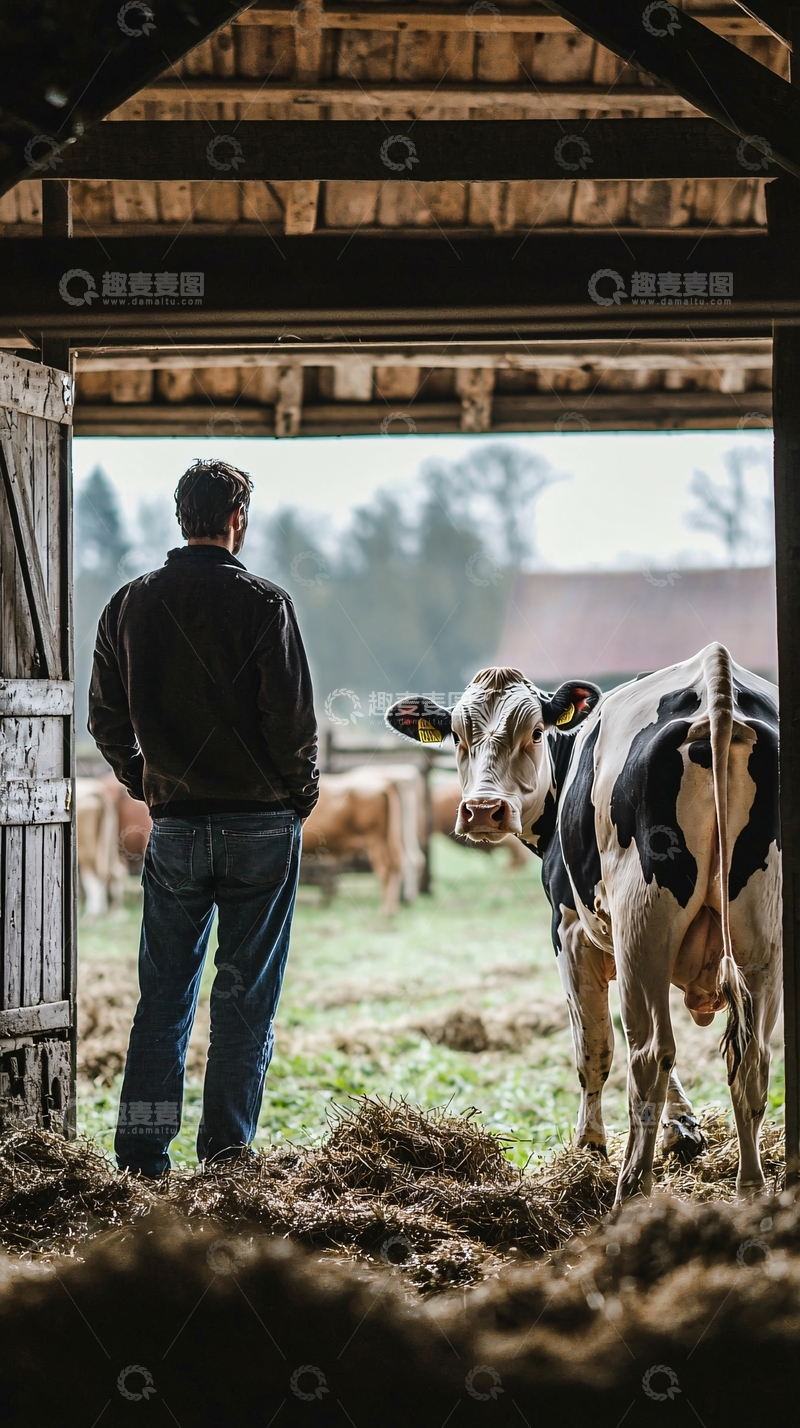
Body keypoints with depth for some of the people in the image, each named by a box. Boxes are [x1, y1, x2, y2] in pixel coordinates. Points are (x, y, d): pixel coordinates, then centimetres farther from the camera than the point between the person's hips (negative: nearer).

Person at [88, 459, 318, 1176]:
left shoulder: (130, 604, 4)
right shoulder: (263, 603, -10)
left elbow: (106, 718, 10)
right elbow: (294, 718, -12)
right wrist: (299, 795, 4)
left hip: (174, 827, 3)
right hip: (262, 825, -3)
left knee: (164, 992, 10)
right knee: (246, 995, 5)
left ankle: (143, 1150, 8)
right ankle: (226, 1148, 5)